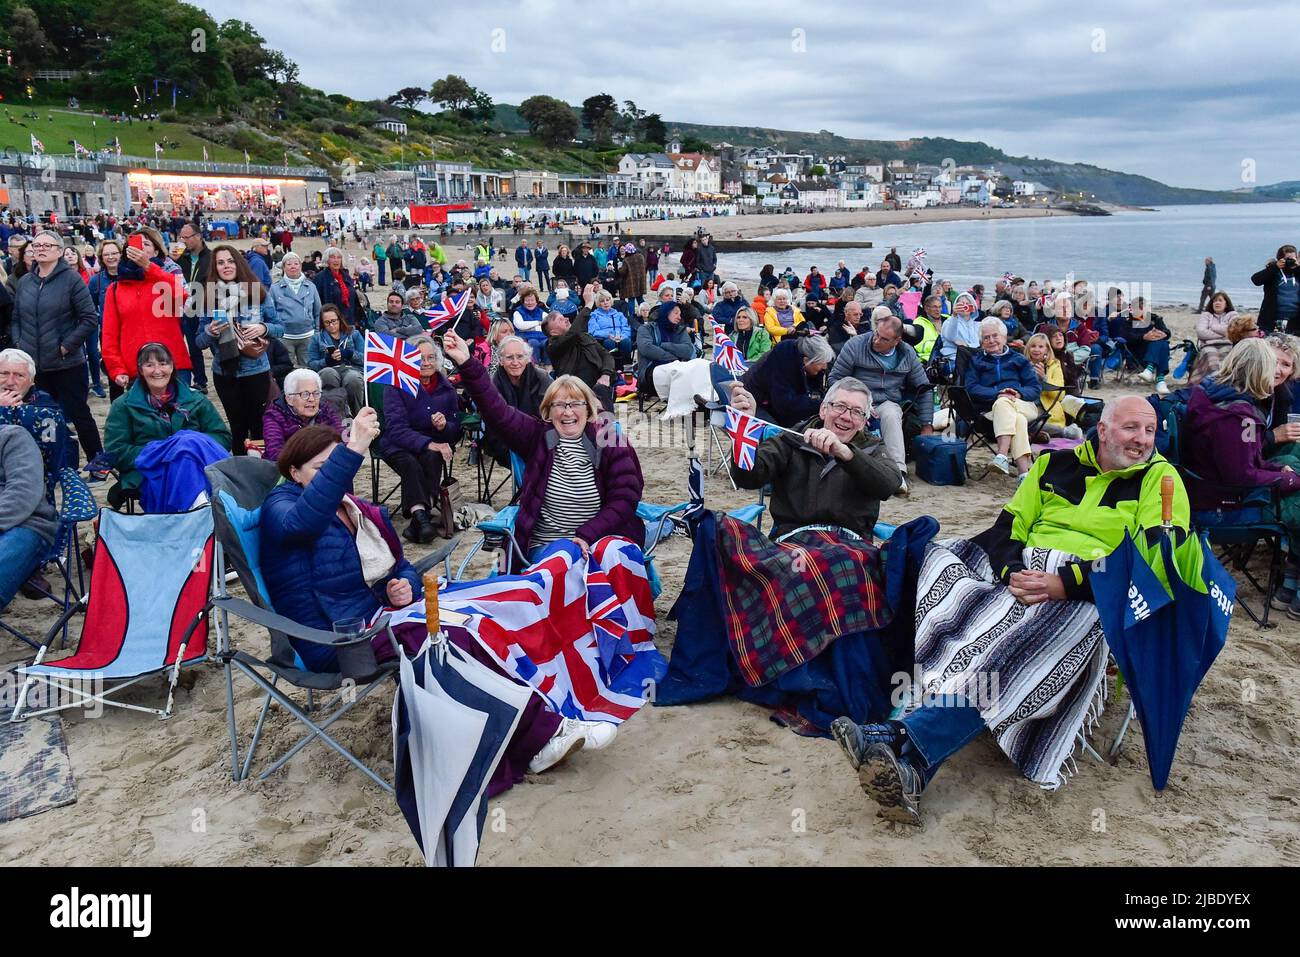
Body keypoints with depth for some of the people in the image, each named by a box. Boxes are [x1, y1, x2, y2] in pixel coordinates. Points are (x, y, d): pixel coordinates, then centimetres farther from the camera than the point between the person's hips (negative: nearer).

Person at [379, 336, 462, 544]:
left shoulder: (446, 388, 8)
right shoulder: (396, 386, -5)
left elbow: (456, 431, 10)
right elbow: (396, 428, -16)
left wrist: (444, 426, -16)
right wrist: (427, 444, -31)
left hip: (433, 444, 2)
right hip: (399, 445, -2)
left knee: (432, 459, -32)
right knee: (411, 464, -35)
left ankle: (418, 521, -34)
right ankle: (421, 516, -49)